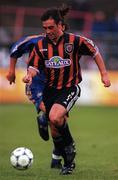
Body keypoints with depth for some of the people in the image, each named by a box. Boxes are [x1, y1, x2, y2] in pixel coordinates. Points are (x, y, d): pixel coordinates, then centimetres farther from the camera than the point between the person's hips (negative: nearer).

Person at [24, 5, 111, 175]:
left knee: (55, 117, -30)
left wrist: (104, 74, 1)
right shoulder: (41, 45, -2)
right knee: (55, 131, 8)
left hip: (70, 89, -5)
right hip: (50, 90, 5)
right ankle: (68, 162, 28)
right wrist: (30, 75, -20)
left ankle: (70, 146, -3)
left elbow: (95, 52, 1)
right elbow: (34, 66, 3)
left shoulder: (75, 41, -12)